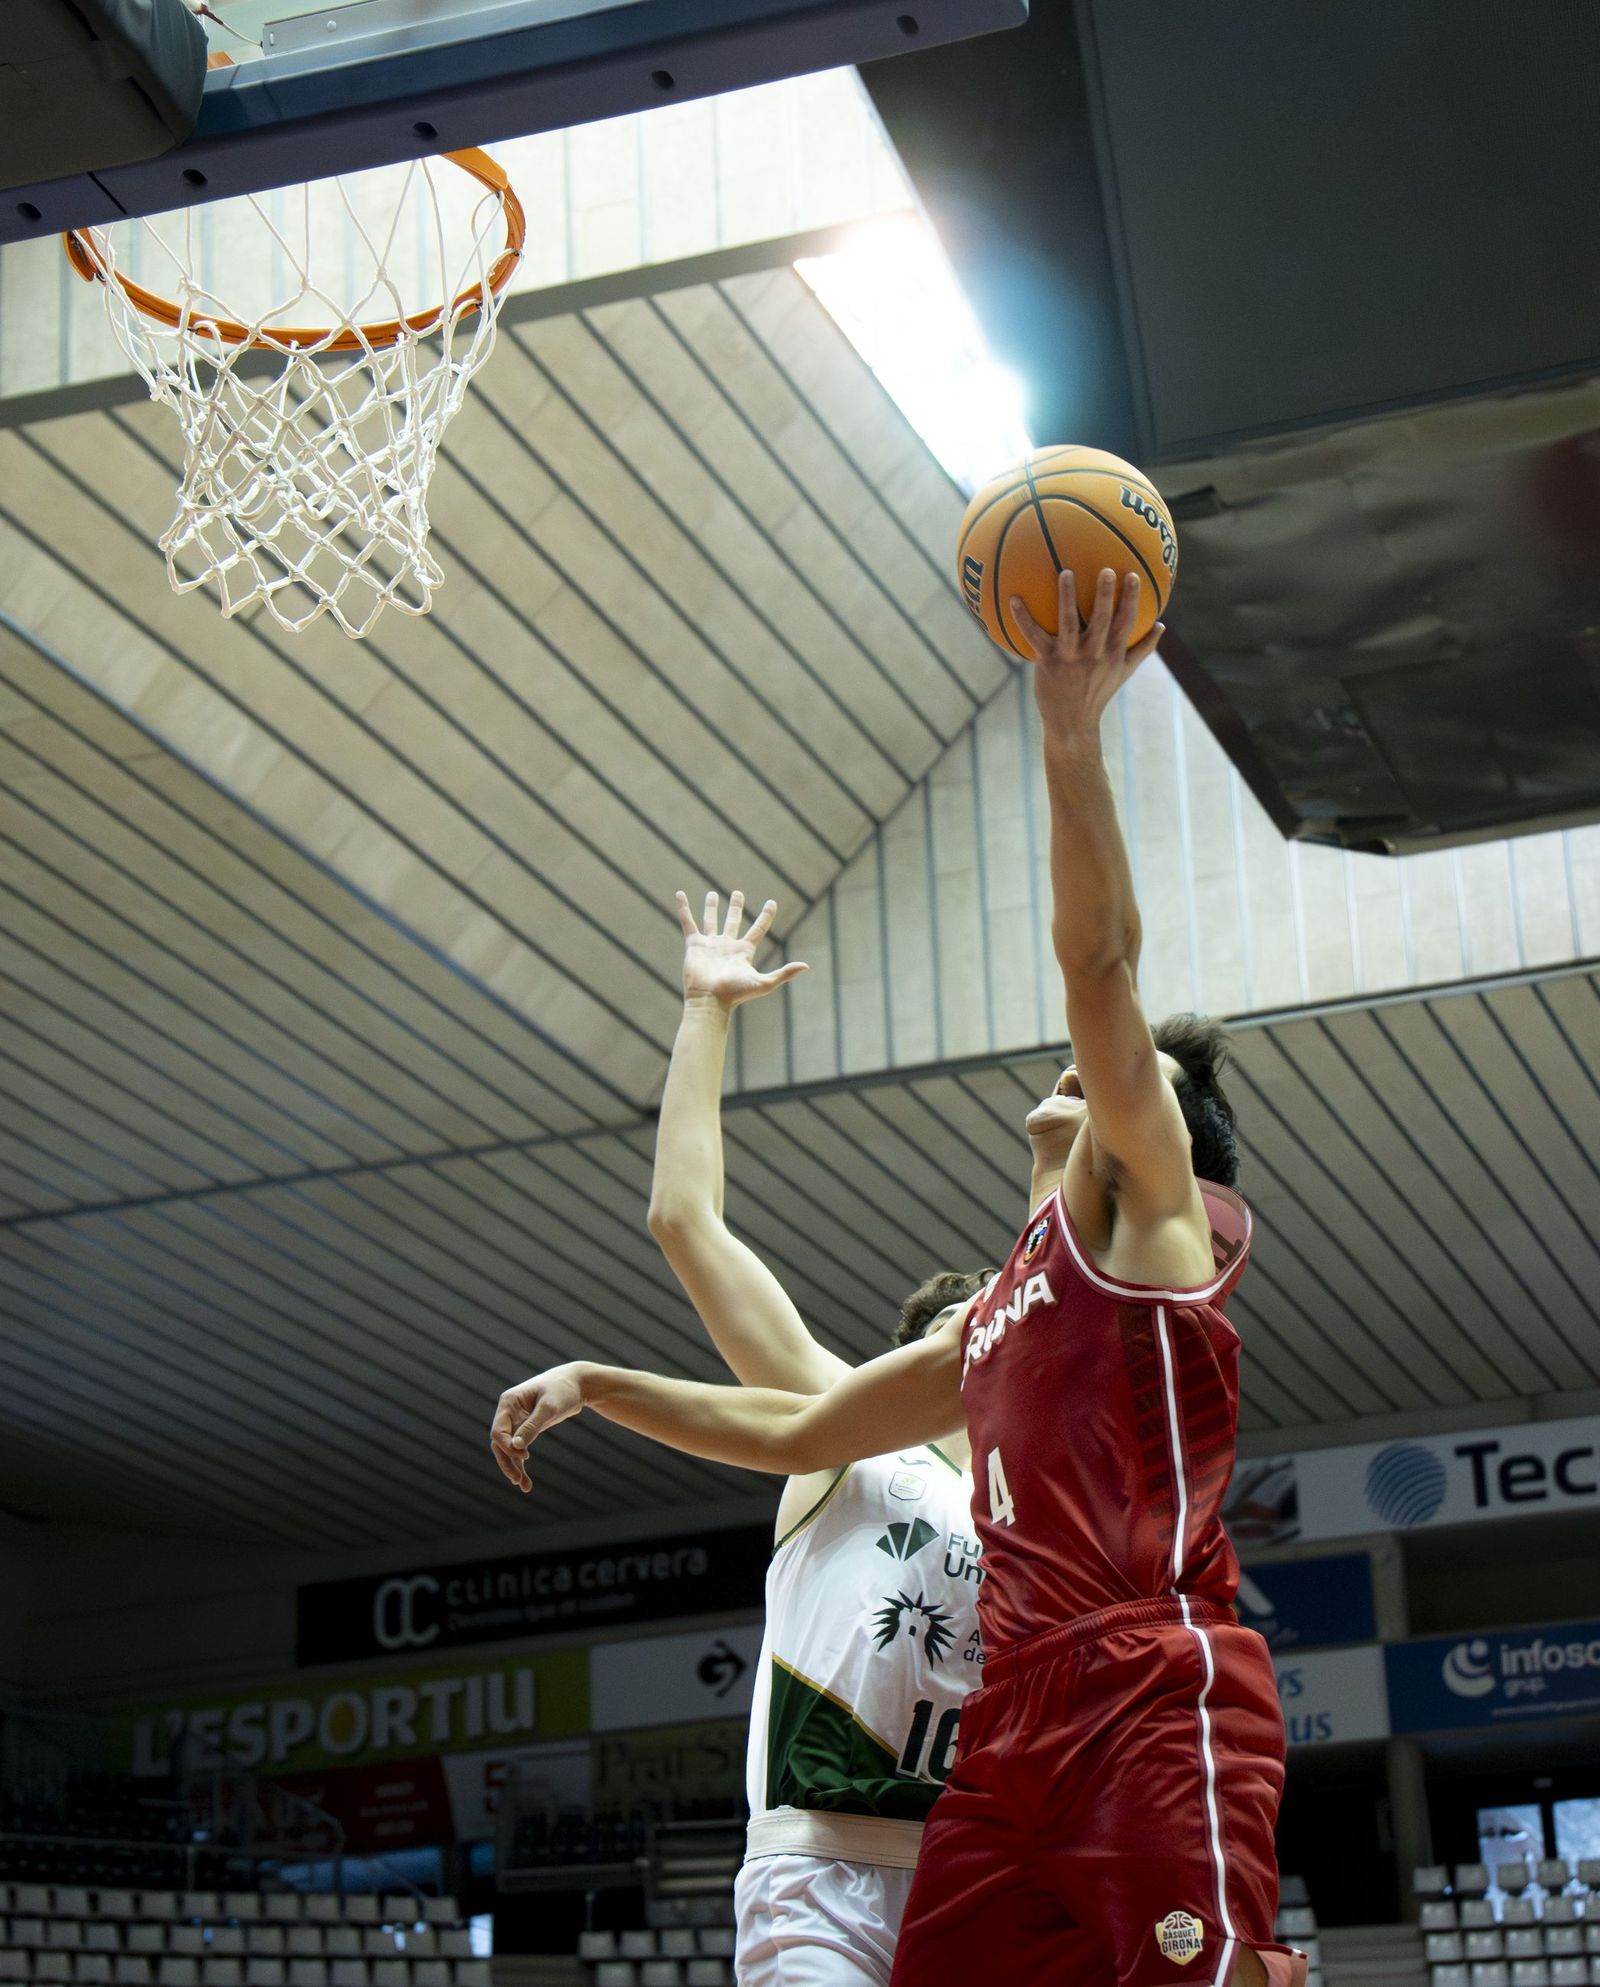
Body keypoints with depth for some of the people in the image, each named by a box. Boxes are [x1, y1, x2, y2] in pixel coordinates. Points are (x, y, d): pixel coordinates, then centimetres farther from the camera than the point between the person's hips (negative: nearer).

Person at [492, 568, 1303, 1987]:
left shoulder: (1143, 1202, 9)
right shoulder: (994, 1321, 31)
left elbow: (1101, 965, -7)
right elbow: (790, 1432, 39)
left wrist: (1070, 733, -18)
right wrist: (599, 1385, 35)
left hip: (1157, 1698, -8)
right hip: (1021, 1715, 8)